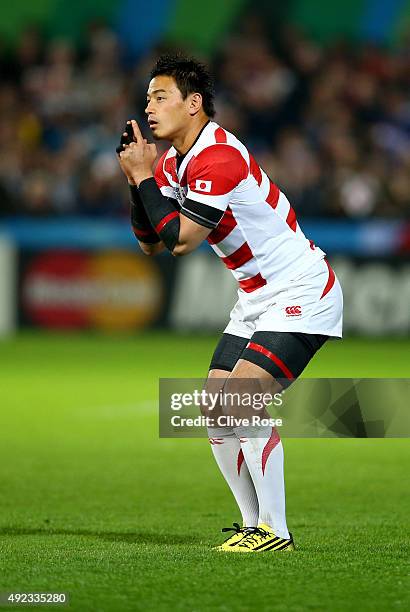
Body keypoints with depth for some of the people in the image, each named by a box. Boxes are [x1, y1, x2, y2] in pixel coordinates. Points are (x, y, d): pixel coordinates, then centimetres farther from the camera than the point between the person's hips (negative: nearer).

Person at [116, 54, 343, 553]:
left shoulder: (218, 158, -23)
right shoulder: (172, 163, 6)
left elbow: (181, 241, -26)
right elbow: (152, 244, 10)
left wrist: (144, 177, -18)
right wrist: (137, 182, -4)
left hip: (300, 292, -10)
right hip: (256, 301, 10)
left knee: (243, 398, -20)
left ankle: (274, 532, -14)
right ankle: (253, 524, 13)